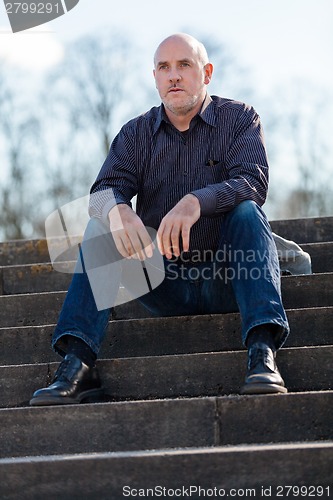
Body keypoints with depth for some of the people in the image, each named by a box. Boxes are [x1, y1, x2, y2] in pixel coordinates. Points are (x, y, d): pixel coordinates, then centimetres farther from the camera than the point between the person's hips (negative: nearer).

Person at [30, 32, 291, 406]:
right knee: (100, 227, -16)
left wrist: (196, 201, -38)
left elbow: (253, 182, -18)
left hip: (227, 279, -2)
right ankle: (77, 363, -26)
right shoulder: (136, 133, 7)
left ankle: (262, 352, -41)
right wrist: (117, 211, -35)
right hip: (164, 288, 3)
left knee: (246, 210, -28)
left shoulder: (239, 118, 0)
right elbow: (103, 190, -8)